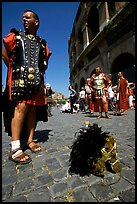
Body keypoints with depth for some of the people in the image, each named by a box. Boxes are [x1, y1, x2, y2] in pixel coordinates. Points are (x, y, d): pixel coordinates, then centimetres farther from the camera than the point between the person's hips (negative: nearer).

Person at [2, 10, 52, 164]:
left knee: (33, 109, 1)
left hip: (36, 80, 4)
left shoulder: (42, 43, 21)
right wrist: (14, 70, 3)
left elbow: (45, 63, 23)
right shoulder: (15, 35, 16)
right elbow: (4, 53, 11)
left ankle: (30, 140, 10)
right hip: (20, 78, -3)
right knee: (21, 107, -18)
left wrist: (40, 71, 7)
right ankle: (15, 148, -15)